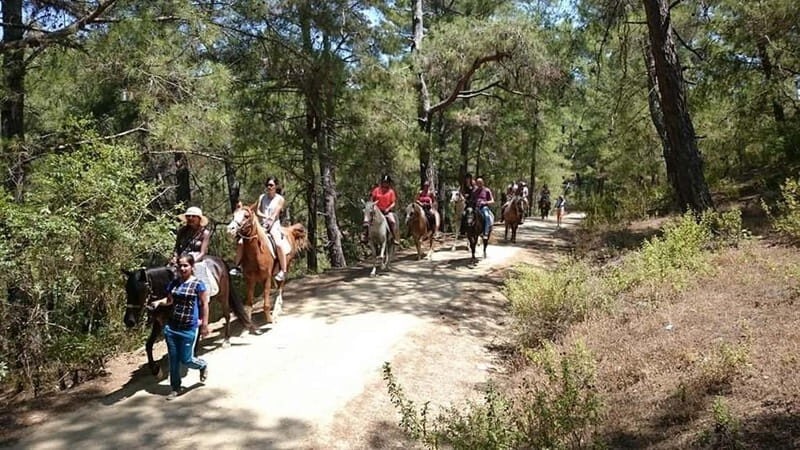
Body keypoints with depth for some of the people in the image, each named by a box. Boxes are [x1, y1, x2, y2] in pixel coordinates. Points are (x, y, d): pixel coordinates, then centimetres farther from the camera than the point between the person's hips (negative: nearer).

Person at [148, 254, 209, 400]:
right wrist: (159, 302, -4)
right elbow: (170, 299, 17)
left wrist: (204, 325, -9)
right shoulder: (174, 283, 3)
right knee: (173, 359, 11)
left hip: (189, 329, -5)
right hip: (171, 327, 5)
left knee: (186, 360, 4)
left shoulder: (198, 284, -11)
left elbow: (204, 305, -8)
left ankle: (203, 365, 36)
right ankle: (175, 388, 26)